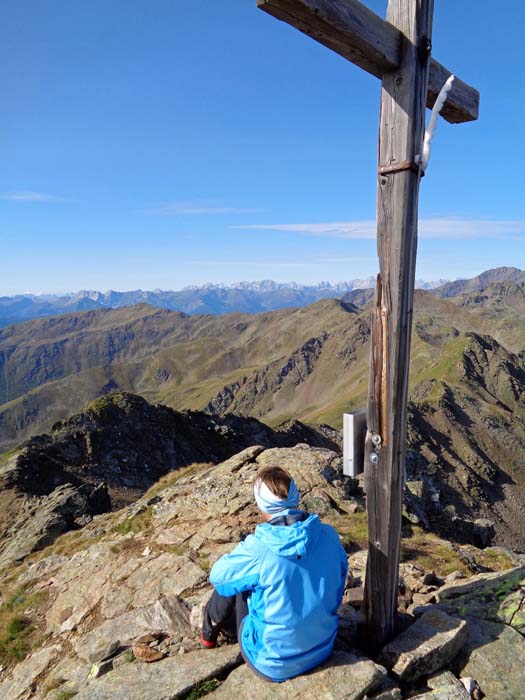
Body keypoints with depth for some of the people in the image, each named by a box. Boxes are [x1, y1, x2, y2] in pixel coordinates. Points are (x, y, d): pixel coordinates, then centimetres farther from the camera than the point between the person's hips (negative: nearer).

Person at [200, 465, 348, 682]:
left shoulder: (257, 550, -28)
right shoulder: (328, 535, -15)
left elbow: (218, 576, -9)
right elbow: (341, 575, 5)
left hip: (273, 666, -5)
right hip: (324, 650, 5)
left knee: (230, 584, 9)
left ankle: (211, 628, 37)